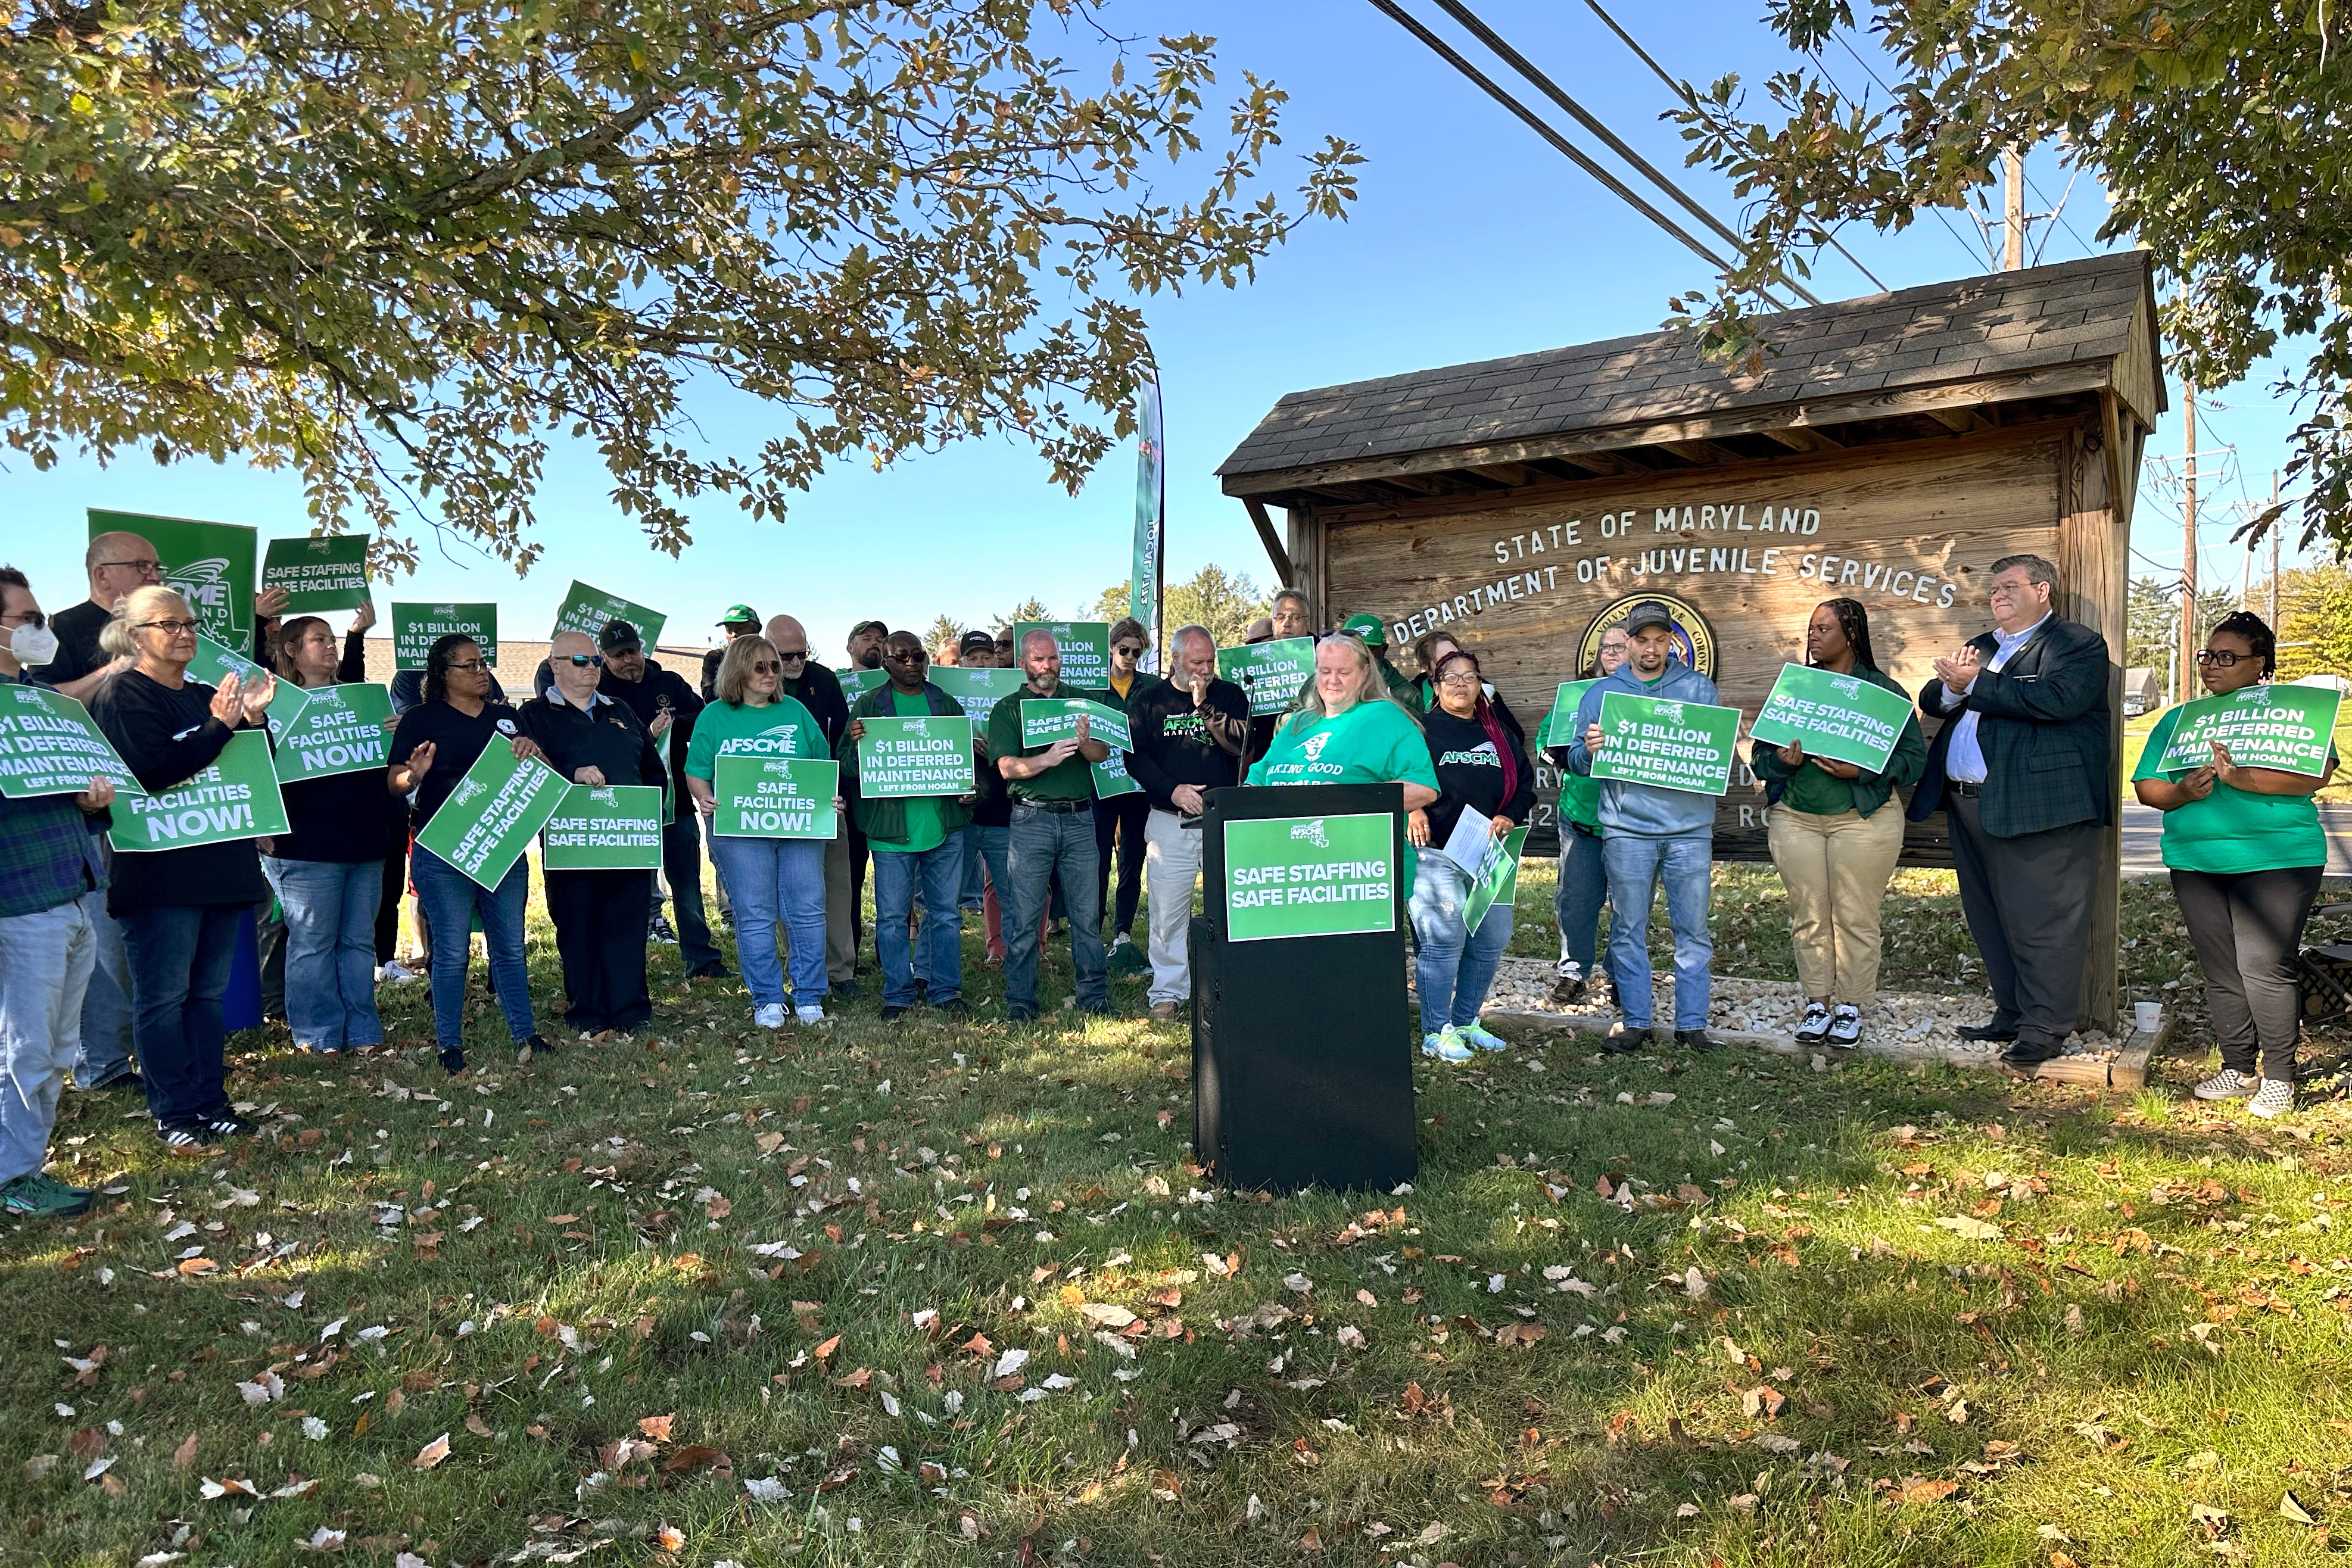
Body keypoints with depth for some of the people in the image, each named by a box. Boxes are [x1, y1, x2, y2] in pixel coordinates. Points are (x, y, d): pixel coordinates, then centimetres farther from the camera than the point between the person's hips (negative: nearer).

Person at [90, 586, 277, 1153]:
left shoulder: (206, 696, 15)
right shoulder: (122, 694, -6)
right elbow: (153, 770, -20)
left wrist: (253, 717, -4)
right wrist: (220, 726, -22)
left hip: (219, 866, 7)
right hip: (160, 869, -7)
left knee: (208, 991, 12)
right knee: (163, 995, -1)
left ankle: (209, 1102, 19)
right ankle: (174, 1115, 6)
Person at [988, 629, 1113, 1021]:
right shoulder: (1007, 709, 6)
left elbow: (1103, 754, 3)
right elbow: (1007, 767, -7)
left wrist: (1085, 741, -20)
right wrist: (1049, 758, -24)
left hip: (1080, 818, 2)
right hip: (1031, 819, -2)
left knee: (1088, 913, 4)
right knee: (1024, 916, 0)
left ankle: (1094, 995, 13)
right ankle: (1020, 1000, 9)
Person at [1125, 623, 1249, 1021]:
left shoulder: (1230, 696, 8)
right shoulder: (1148, 703, 8)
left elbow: (1242, 744, -6)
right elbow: (1134, 757, 1)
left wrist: (1204, 707, -12)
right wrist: (1172, 790, -10)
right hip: (1170, 822, 0)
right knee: (1167, 909, 2)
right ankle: (1167, 991, 14)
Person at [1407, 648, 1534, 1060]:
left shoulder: (1499, 733, 17)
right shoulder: (1422, 730, 3)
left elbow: (1525, 783, 15)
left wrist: (1509, 817, -3)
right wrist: (1413, 812, -21)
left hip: (1489, 855, 6)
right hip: (1437, 853, -6)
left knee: (1492, 942, 9)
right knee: (1443, 943, -8)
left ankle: (1466, 1023, 24)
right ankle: (1436, 1033, 3)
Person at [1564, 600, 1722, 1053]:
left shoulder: (1699, 688, 11)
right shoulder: (1601, 693, 11)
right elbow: (1576, 761, 8)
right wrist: (1589, 749, -14)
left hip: (1690, 827, 0)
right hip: (1626, 829, 0)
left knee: (1693, 929, 3)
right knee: (1629, 930, 3)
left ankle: (1692, 1022, 11)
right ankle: (1634, 1020, 12)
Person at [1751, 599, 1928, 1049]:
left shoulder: (1883, 690, 0)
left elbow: (1914, 757, -6)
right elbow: (1761, 753, 9)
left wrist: (1860, 771, -19)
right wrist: (1782, 760, -13)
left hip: (1863, 820, -3)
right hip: (1796, 819, 3)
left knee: (1856, 917, 0)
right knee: (1808, 916, 6)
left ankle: (1851, 1009, 12)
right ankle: (1817, 1005, 15)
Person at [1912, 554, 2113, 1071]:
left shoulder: (2079, 645, -2)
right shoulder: (1983, 646, 22)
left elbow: (2056, 700, -21)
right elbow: (1932, 702, 17)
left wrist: (1975, 683, -14)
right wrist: (1951, 687, -7)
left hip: (2037, 807, -8)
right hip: (1971, 806, 8)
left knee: (2043, 923, -4)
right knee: (1991, 921, 14)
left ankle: (2044, 1030, 4)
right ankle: (2011, 1014, 25)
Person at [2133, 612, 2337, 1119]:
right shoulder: (2178, 720, 16)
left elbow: (2318, 774, -12)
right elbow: (2146, 786, 10)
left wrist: (2241, 778, -24)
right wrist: (2182, 792, -12)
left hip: (2276, 860, -4)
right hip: (2195, 862, 4)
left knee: (2265, 968, -8)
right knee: (2220, 974, 7)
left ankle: (2278, 1076, 5)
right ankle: (2239, 1069, 19)